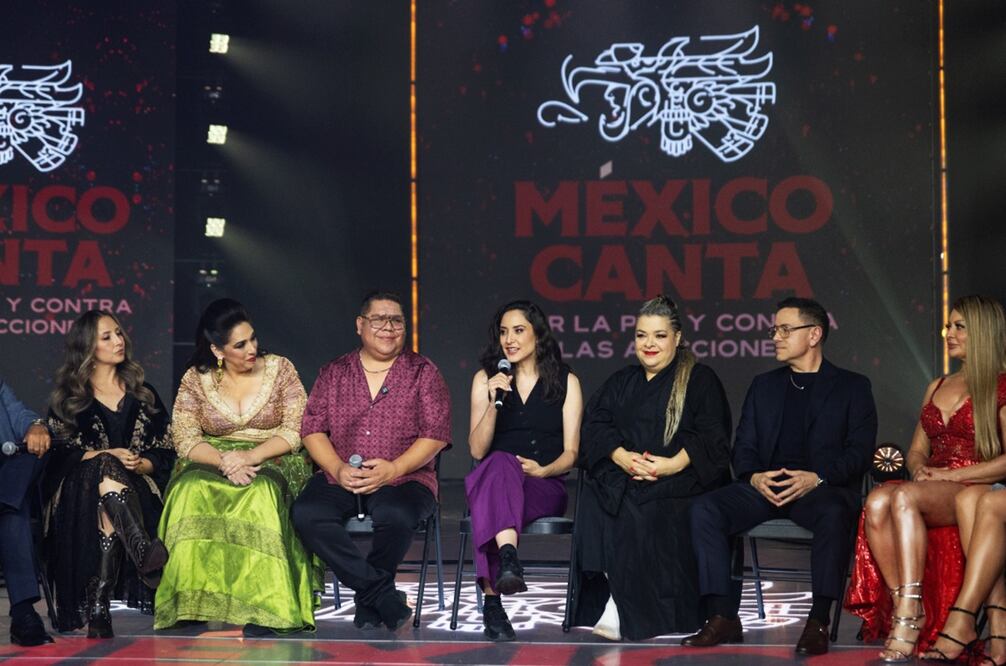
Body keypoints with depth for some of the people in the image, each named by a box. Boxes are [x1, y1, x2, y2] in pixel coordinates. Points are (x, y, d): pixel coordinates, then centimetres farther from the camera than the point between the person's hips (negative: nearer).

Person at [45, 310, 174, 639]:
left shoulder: (144, 395, 21)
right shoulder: (67, 399, 16)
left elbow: (165, 454, 14)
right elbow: (61, 453, 3)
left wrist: (140, 464, -9)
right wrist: (109, 456, -12)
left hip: (137, 485, 2)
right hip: (79, 490, -2)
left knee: (108, 516, -35)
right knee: (105, 469, -37)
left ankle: (98, 606, -51)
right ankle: (145, 552, -58)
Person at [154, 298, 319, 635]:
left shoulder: (279, 369, 2)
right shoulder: (196, 379, 5)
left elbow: (295, 431, -4)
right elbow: (185, 437, -4)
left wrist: (250, 456, -21)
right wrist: (225, 461, -23)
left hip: (272, 461, -1)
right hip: (213, 462, 1)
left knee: (261, 492, -38)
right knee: (193, 492, -34)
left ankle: (263, 606, -39)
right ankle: (190, 603, -34)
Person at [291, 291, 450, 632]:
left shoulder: (423, 372, 7)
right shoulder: (334, 373, 14)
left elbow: (435, 434, -1)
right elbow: (312, 429, 7)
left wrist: (393, 469, -15)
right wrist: (338, 470, -11)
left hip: (404, 478, -2)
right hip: (339, 478, 2)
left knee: (396, 515, -37)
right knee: (306, 513, -29)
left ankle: (368, 603, -12)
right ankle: (383, 594, -23)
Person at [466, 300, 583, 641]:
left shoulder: (566, 382, 11)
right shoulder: (485, 379, 13)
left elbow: (571, 452, 7)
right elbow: (478, 450, 5)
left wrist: (543, 470, -15)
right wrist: (494, 404, -10)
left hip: (545, 487, 0)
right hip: (491, 480, 0)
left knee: (492, 508, -37)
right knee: (501, 462, -40)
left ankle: (492, 600, -49)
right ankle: (508, 558, -63)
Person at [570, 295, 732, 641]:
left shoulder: (701, 380, 10)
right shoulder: (620, 382, 24)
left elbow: (712, 437, -3)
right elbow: (595, 424, 9)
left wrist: (675, 464, -19)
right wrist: (621, 456, -12)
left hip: (681, 479, -3)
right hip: (624, 473, 4)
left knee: (648, 508, -35)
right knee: (596, 499, -30)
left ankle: (625, 612, -28)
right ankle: (607, 600, -31)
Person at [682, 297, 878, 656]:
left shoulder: (851, 387, 11)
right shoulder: (764, 386, 22)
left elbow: (859, 450, 0)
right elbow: (744, 447, 15)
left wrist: (817, 477, -18)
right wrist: (754, 477, -9)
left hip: (823, 487, -4)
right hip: (765, 486, 4)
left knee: (834, 514, -39)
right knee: (704, 508, -23)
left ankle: (818, 622, -33)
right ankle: (723, 618, -22)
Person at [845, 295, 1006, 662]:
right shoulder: (937, 387, 25)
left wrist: (949, 475, -12)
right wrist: (920, 468, 0)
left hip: (974, 491, -6)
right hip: (930, 488, 6)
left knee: (904, 497, -36)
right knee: (878, 501, -30)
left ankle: (910, 613, -40)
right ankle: (903, 607, -33)